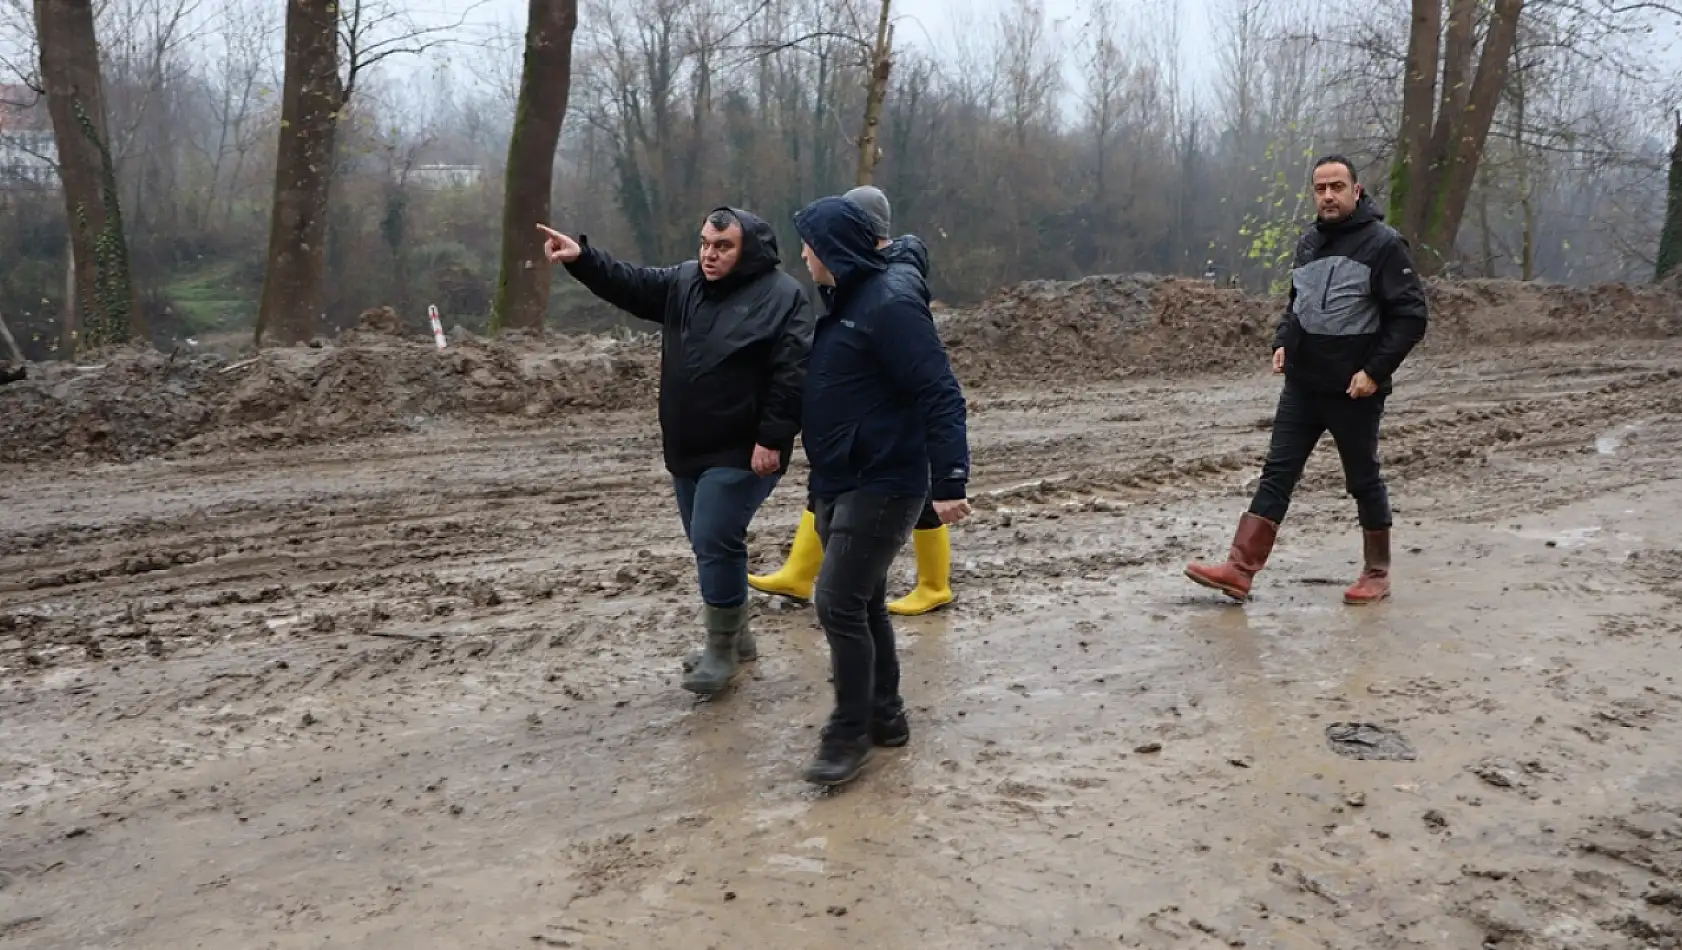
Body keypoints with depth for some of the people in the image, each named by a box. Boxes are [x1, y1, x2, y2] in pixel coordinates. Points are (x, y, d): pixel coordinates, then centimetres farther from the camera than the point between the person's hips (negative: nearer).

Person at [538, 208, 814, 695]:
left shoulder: (782, 295, -11)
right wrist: (582, 257, -13)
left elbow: (793, 374, -16)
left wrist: (772, 439, -21)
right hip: (688, 450, 8)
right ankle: (736, 637, 30)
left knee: (715, 543, -10)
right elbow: (628, 284, 4)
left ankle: (722, 649, 6)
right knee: (709, 545, 15)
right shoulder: (684, 282, 9)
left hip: (741, 453, -7)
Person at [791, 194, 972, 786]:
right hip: (839, 484, 10)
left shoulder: (889, 304, -18)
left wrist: (949, 480, -27)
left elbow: (940, 395, -22)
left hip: (883, 486, -10)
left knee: (839, 604, -8)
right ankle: (884, 715, 27)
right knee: (862, 603, 14)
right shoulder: (847, 302, 12)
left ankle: (850, 733, 5)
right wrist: (822, 477, 23)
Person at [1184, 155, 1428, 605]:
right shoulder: (1309, 241, 10)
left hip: (1353, 391, -6)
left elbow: (1411, 315, -12)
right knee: (1277, 473, 1)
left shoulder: (1383, 243, -10)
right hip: (1301, 384, 6)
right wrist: (1283, 342, 6)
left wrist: (1375, 371, -19)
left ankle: (1376, 574, 23)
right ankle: (1240, 570, -1)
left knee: (1364, 480, 7)